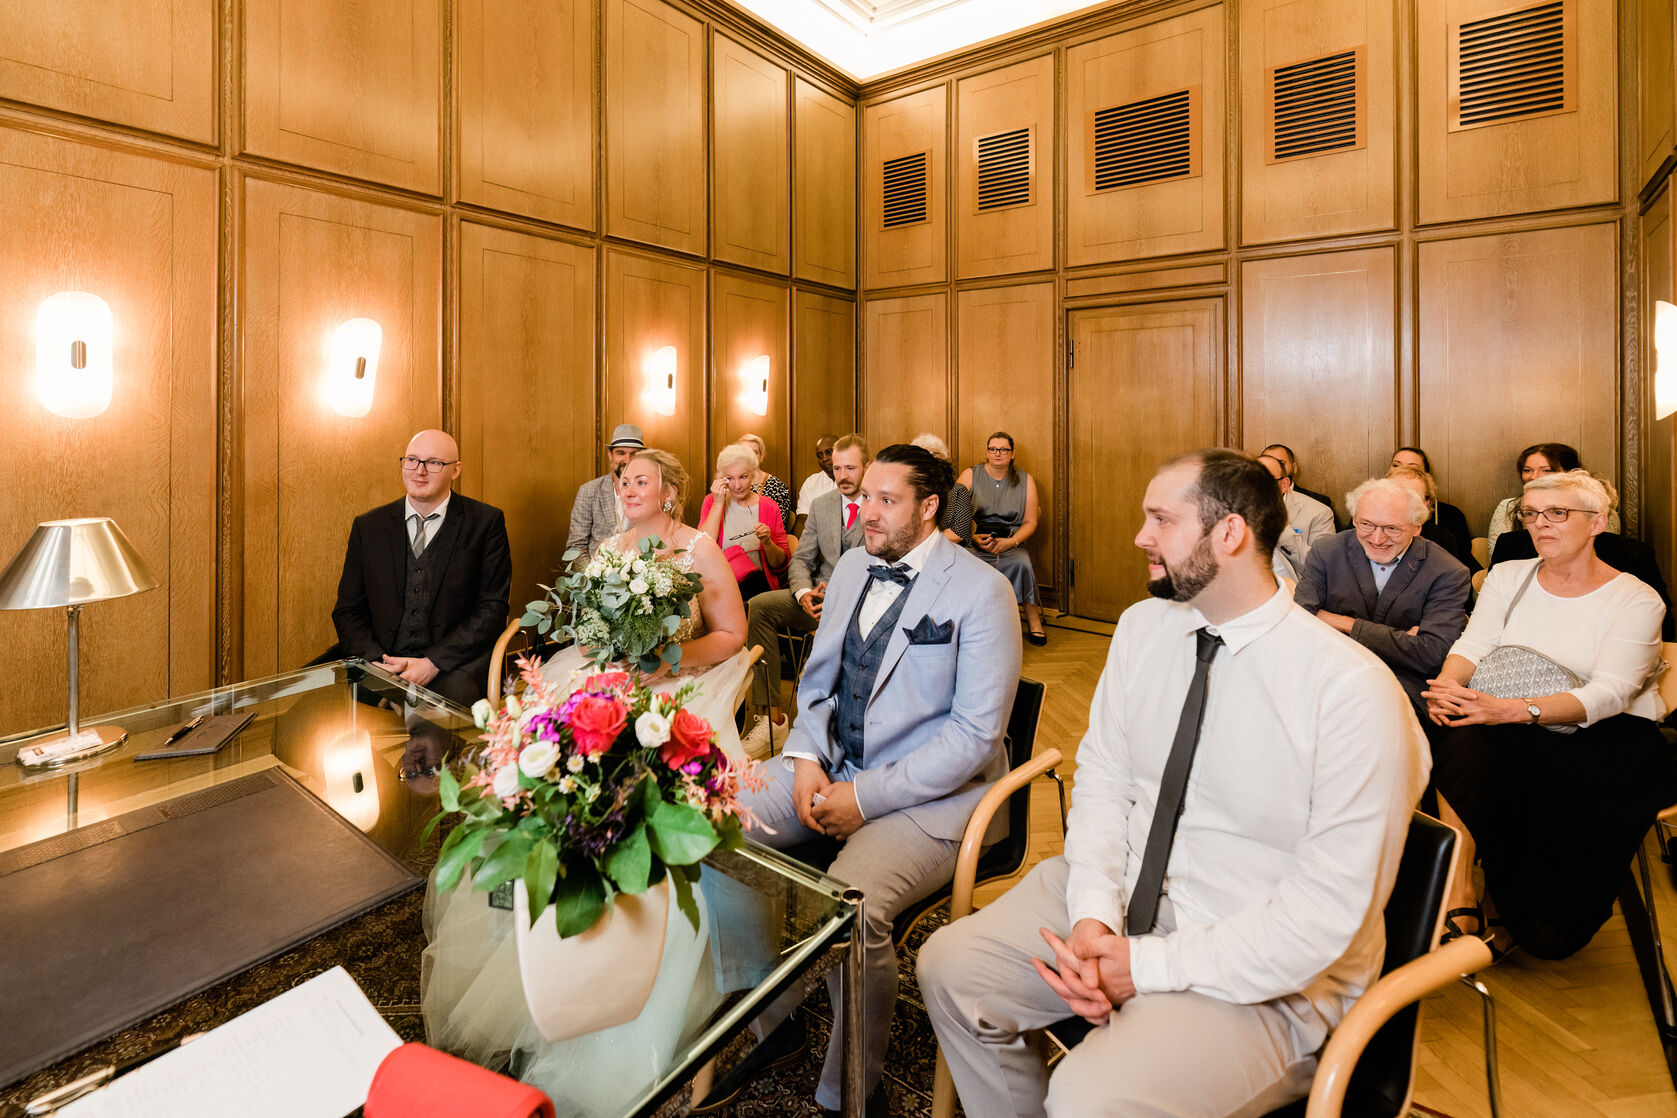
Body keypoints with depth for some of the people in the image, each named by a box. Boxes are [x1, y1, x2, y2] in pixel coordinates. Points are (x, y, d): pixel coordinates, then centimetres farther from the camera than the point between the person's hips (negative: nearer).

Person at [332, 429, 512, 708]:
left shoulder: (486, 522, 2)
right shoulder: (368, 526, 12)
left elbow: (492, 609, -2)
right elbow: (348, 610, 12)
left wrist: (433, 663, -13)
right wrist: (375, 662, -8)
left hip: (453, 665, -3)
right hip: (381, 664, 3)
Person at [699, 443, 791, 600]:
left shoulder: (769, 506, 8)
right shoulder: (712, 502, 11)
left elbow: (781, 566, 7)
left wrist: (767, 542, -14)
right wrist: (718, 504, -5)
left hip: (757, 583, -1)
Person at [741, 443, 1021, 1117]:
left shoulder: (981, 591, -13)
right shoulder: (851, 567, 8)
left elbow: (974, 735, -15)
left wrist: (867, 798, -18)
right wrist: (807, 759, -3)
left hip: (932, 791, -6)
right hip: (832, 764, 7)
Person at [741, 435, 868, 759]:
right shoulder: (820, 505, 14)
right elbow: (800, 560, 13)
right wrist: (804, 593, -10)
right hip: (821, 598, 5)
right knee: (757, 606, -18)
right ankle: (773, 717, -17)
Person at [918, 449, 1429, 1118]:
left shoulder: (1353, 689, -19)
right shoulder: (1142, 629, -1)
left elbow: (1332, 906, -19)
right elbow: (1102, 777, 1)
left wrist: (1146, 967, -19)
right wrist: (1093, 916, -15)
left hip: (1265, 977, -5)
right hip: (1124, 897, 6)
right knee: (950, 966, -4)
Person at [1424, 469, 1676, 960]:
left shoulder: (1636, 601, -3)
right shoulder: (1507, 577, 10)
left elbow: (1607, 694, -17)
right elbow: (1473, 645, -1)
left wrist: (1511, 709, -35)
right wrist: (1447, 686, -26)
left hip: (1601, 739, -2)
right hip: (1516, 735, 2)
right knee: (1460, 733, -32)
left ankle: (1503, 916, -6)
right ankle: (1459, 890, -32)